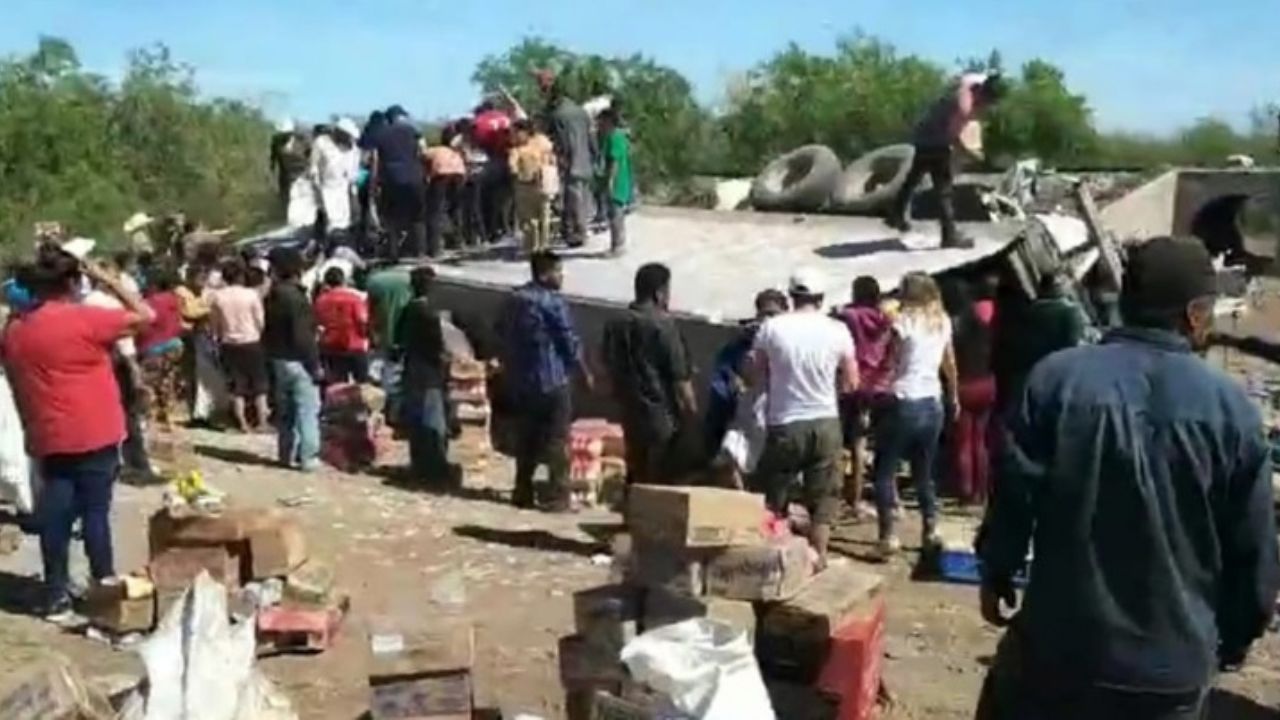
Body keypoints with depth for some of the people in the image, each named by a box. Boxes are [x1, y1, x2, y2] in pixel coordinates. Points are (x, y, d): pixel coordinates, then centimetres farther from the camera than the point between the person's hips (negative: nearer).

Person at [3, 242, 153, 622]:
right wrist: (105, 278, -2)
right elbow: (145, 315, -7)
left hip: (48, 438, 5)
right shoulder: (85, 319, -13)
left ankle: (56, 598, 12)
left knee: (55, 515, 8)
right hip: (95, 435, -5)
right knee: (95, 511, 3)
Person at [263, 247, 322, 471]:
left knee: (285, 410, 17)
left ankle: (286, 454, 24)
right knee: (308, 410, -3)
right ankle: (308, 457, -4)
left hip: (278, 360, 9)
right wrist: (315, 365, -17)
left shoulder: (272, 297, 9)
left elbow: (267, 332, 15)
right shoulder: (296, 298, -19)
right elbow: (303, 337, -22)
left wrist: (271, 357, 20)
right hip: (298, 361, -9)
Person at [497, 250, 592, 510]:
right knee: (556, 441, -2)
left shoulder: (514, 299, 9)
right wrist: (586, 374, 1)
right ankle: (559, 498, -3)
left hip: (519, 381, 7)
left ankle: (523, 493, 18)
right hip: (551, 381, -7)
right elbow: (570, 343, -11)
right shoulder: (553, 302, -14)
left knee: (526, 439, 15)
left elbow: (502, 333, 17)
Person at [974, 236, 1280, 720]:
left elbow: (1014, 496, -6)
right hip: (1174, 661, 1)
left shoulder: (1057, 377, -10)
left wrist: (996, 574, 11)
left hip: (1059, 640, 0)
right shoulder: (1232, 407, -8)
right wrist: (1236, 637, 15)